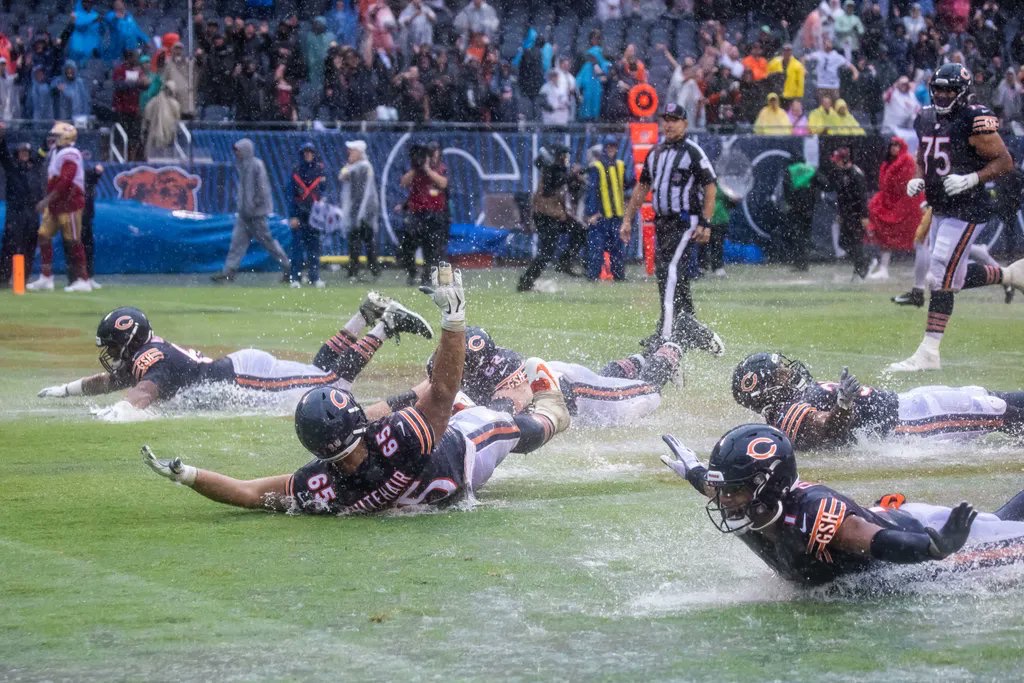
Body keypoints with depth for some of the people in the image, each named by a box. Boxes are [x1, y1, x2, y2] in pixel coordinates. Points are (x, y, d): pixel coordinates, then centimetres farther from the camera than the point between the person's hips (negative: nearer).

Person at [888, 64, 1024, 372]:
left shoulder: (974, 120, -14)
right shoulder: (925, 119, 9)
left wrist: (971, 179, -24)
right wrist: (917, 180, 3)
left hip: (967, 210, -9)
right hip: (940, 209, 9)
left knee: (942, 278, -11)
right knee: (956, 276, 14)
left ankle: (928, 352, -8)